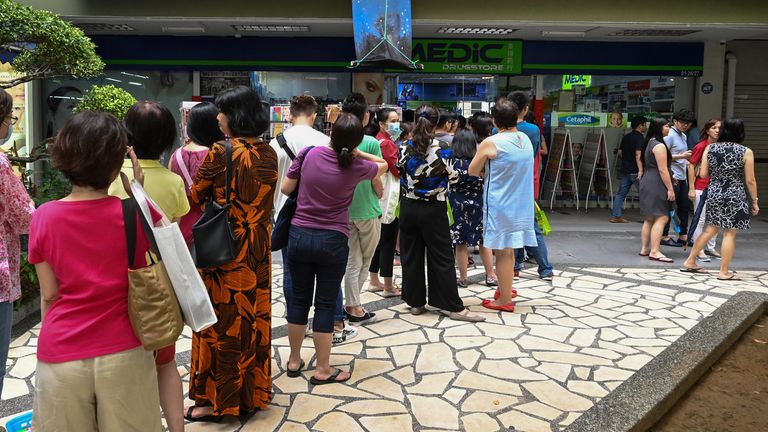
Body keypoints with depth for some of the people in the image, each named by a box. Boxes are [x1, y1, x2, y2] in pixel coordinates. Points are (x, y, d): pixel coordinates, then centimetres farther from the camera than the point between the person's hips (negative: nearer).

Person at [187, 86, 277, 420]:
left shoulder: (220, 153, -15)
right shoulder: (269, 154, 2)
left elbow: (194, 198, -6)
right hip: (258, 250, 6)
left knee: (221, 320, 5)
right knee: (254, 317, 15)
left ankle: (215, 400, 17)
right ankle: (253, 390, 29)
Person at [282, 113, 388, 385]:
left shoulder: (309, 154, -4)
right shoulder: (355, 168, -6)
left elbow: (285, 189, 4)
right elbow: (383, 165, 15)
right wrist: (356, 152, 11)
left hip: (299, 236, 3)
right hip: (332, 241, -2)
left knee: (300, 299, 14)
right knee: (326, 304, 6)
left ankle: (294, 361, 27)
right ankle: (322, 370, 15)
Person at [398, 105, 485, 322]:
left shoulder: (405, 148, -3)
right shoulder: (441, 149, -13)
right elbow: (453, 177, -3)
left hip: (408, 206, 3)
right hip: (433, 209, -3)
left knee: (411, 255, 12)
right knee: (442, 257, 2)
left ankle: (415, 302, 18)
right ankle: (453, 307, 6)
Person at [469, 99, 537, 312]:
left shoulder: (490, 143, -14)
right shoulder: (526, 139, 5)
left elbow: (472, 171, -3)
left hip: (500, 205, -6)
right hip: (521, 205, 6)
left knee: (503, 251, 2)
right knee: (509, 249, 18)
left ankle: (505, 300, 10)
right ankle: (506, 289, 32)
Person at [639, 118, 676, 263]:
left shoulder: (650, 143, 15)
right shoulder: (659, 145, -14)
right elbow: (662, 169, -18)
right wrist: (670, 188, -16)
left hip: (647, 182, 10)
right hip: (656, 184, -10)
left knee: (649, 218, 14)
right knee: (661, 218, -11)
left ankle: (645, 249, 19)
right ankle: (654, 252, -13)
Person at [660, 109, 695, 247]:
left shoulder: (683, 136, 16)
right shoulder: (670, 136, -11)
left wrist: (687, 162, 11)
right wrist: (681, 156, -20)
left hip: (682, 177, 9)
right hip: (673, 177, -9)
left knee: (685, 207, 10)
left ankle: (683, 236, 18)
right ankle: (664, 237, 7)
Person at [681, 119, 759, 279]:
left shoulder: (709, 148, 0)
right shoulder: (746, 152, -8)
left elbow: (703, 174, 2)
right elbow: (750, 181, -5)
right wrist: (754, 201, 5)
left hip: (714, 193, 4)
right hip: (735, 196, -4)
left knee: (710, 230, 16)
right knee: (730, 233, 3)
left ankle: (689, 262, 19)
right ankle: (724, 272, 8)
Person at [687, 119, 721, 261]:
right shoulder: (701, 146, -9)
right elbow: (691, 166, -8)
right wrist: (691, 188, -11)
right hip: (701, 188, -5)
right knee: (700, 219, 0)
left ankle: (711, 247, 26)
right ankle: (699, 250, 7)